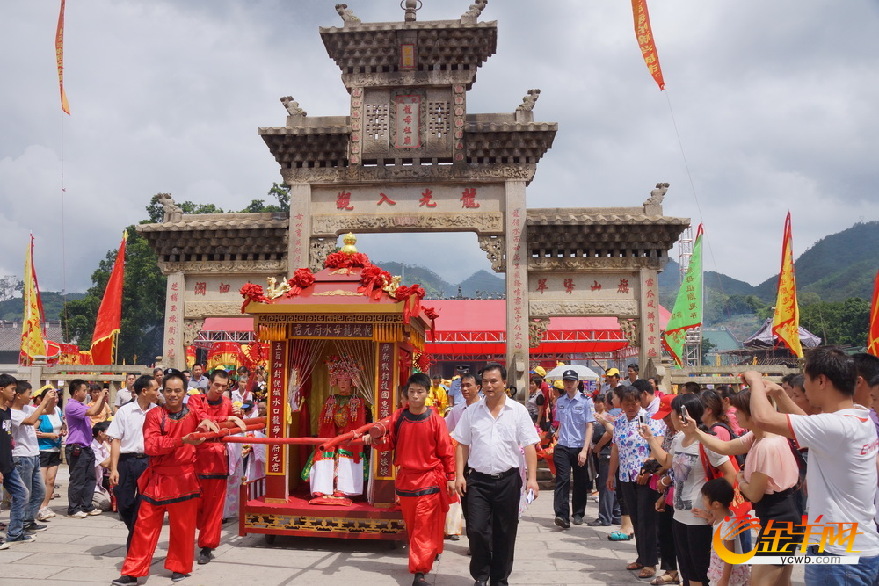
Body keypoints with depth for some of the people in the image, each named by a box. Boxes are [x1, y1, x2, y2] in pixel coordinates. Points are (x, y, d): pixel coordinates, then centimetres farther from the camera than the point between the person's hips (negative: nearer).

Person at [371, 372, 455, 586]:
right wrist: (378, 439, -17)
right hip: (405, 478, 4)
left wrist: (450, 477, -4)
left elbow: (446, 451, -5)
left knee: (424, 526, -7)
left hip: (430, 479, -4)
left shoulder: (436, 420, -9)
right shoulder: (398, 417, 0)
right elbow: (389, 443, 4)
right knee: (411, 525, 17)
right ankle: (428, 554, 39)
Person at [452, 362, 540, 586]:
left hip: (508, 480, 0)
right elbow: (462, 445, 7)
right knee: (477, 530, -3)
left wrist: (532, 478, -11)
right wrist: (459, 475, -3)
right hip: (478, 480, 1)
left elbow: (529, 447, -3)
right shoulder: (472, 412, 4)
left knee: (505, 533, 9)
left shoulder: (518, 411, -1)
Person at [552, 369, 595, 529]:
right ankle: (562, 515, -15)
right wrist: (558, 434, 6)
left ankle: (578, 514, 25)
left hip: (579, 447, -2)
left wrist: (584, 450, -14)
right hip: (562, 447, 2)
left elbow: (589, 427, -7)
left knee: (580, 483, 9)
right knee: (562, 480, -10)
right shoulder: (560, 401, 8)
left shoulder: (585, 401, -4)